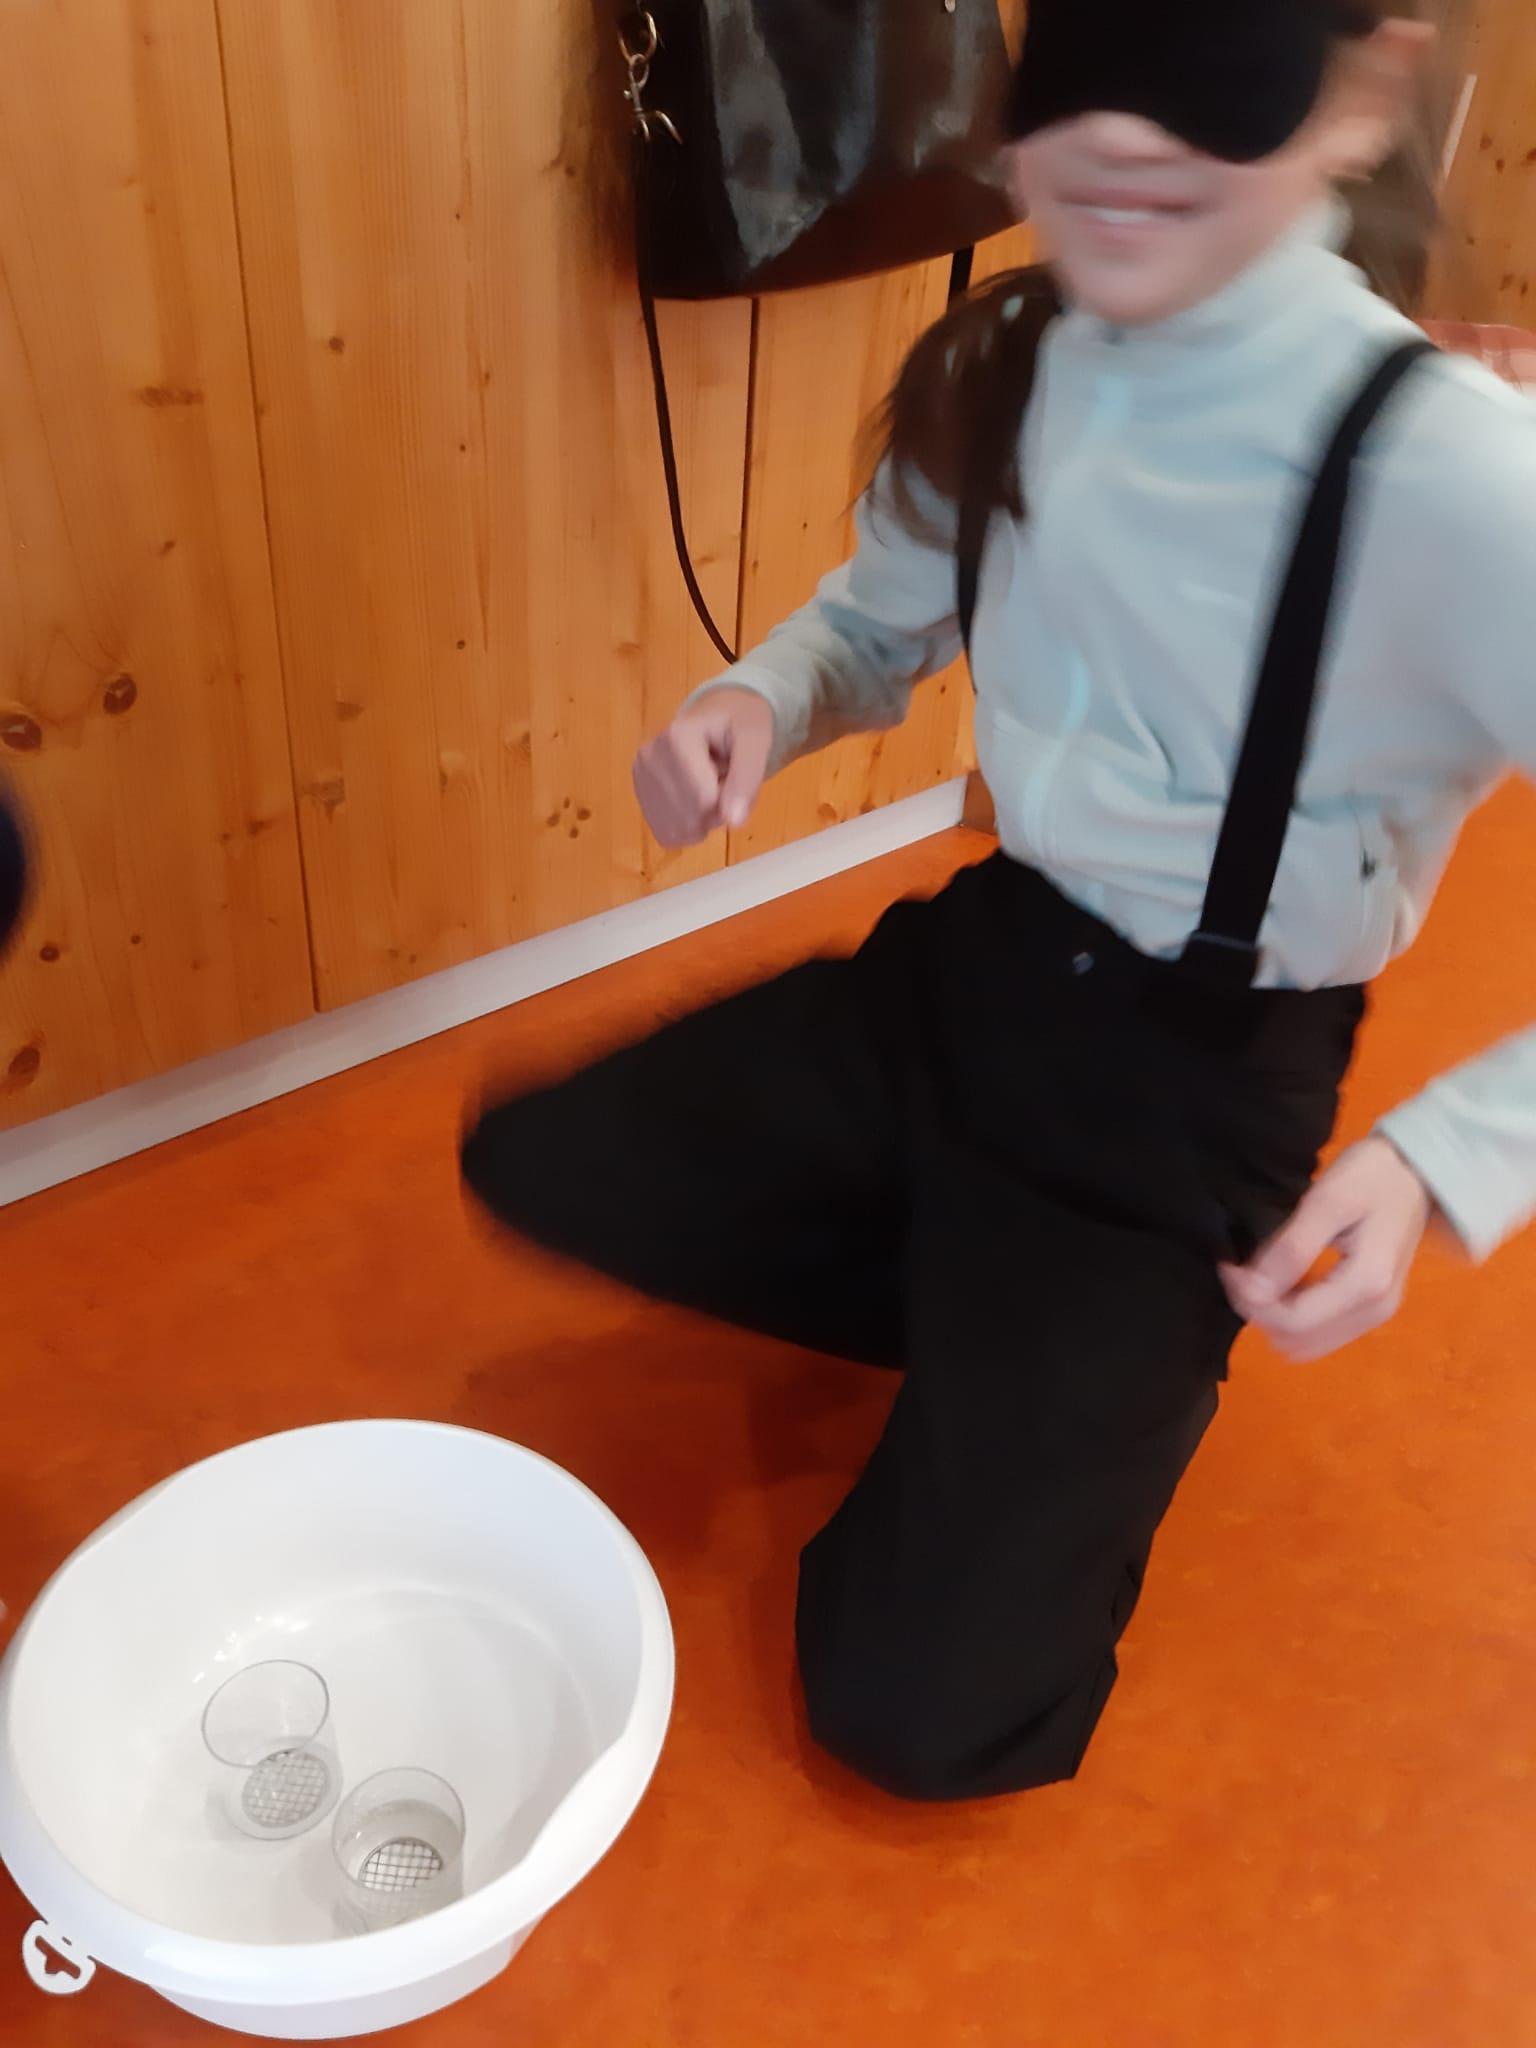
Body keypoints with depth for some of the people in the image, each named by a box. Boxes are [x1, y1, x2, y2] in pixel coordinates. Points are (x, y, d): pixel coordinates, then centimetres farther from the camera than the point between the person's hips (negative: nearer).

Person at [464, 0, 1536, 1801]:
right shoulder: (998, 376, -7)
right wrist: (759, 703, -10)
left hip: (1194, 1089, -6)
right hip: (967, 971, 6)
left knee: (915, 1705, -5)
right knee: (534, 1167, 10)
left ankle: (1119, 1386, 26)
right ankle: (998, 1347, 20)